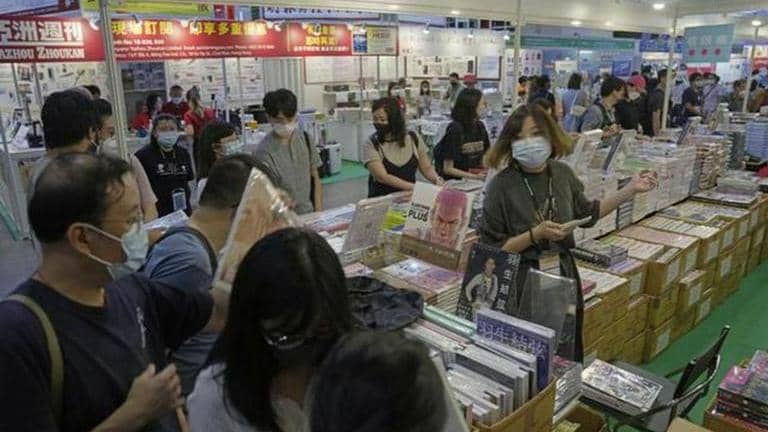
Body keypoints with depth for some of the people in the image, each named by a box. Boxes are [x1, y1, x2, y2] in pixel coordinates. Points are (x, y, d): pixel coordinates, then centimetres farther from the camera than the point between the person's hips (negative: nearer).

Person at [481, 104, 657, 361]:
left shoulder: (562, 174, -2)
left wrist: (631, 190, 12)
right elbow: (491, 249, -15)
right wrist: (535, 234, -22)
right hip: (522, 284, -4)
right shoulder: (502, 185, -17)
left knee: (567, 357, 20)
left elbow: (587, 214, 15)